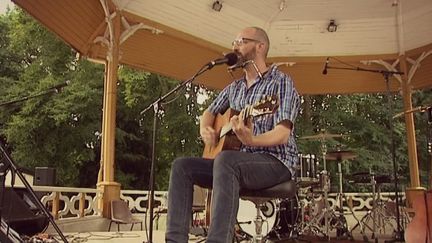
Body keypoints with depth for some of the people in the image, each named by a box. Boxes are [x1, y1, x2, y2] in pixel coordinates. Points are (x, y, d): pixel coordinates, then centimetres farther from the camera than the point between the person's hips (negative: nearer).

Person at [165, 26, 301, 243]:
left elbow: (283, 134, -18)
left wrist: (251, 140, -38)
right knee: (182, 166, -7)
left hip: (276, 161, -7)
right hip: (239, 162, 8)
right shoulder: (234, 87, 15)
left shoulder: (280, 82, -7)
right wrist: (205, 129, 2)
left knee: (225, 160, -37)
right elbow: (209, 112, 27)